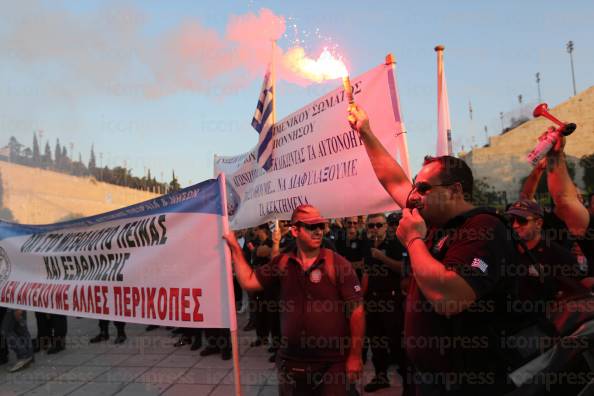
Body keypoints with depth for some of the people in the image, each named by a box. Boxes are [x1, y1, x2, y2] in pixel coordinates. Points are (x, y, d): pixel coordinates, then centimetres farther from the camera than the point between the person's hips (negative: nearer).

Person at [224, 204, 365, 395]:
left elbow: (356, 311, -10)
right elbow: (249, 281, 5)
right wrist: (235, 248, 4)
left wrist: (355, 356, -10)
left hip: (332, 363, -4)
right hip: (291, 361, 4)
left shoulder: (337, 264, -11)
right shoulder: (282, 263, 2)